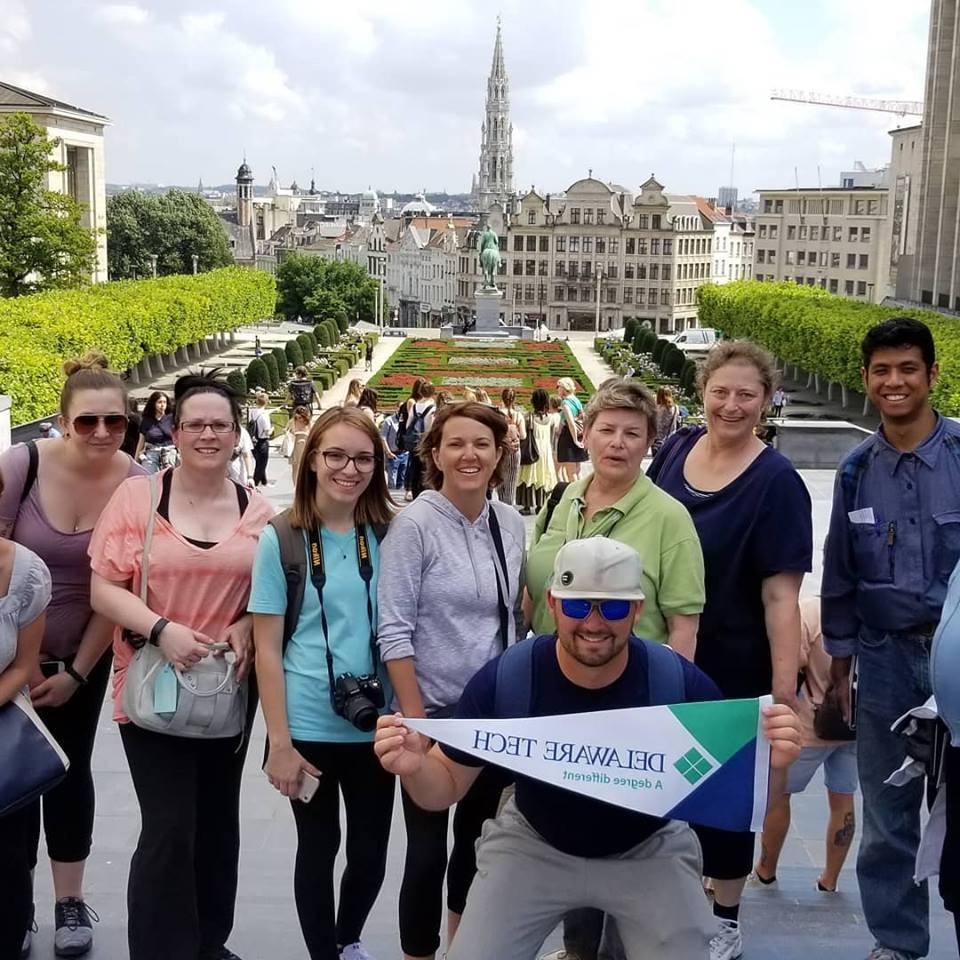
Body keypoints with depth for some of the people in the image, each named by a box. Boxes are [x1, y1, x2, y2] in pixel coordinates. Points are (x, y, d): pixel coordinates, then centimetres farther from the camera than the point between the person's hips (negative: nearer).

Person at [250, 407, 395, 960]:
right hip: (308, 727, -3)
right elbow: (267, 649, -7)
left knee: (371, 848, 12)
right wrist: (280, 742, -11)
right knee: (319, 847, 10)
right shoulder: (282, 539, -7)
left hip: (375, 725, 3)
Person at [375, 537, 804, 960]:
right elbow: (448, 784, -12)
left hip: (650, 851, 0)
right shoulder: (502, 680, -24)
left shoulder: (684, 684, -26)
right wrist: (415, 768, -34)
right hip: (532, 844, 1)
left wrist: (770, 763, -37)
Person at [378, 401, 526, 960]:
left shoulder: (512, 524, 1)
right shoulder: (415, 524, -14)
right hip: (435, 712, -5)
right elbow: (394, 631, -15)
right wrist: (414, 721, -16)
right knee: (428, 847, 1)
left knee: (479, 832, 20)